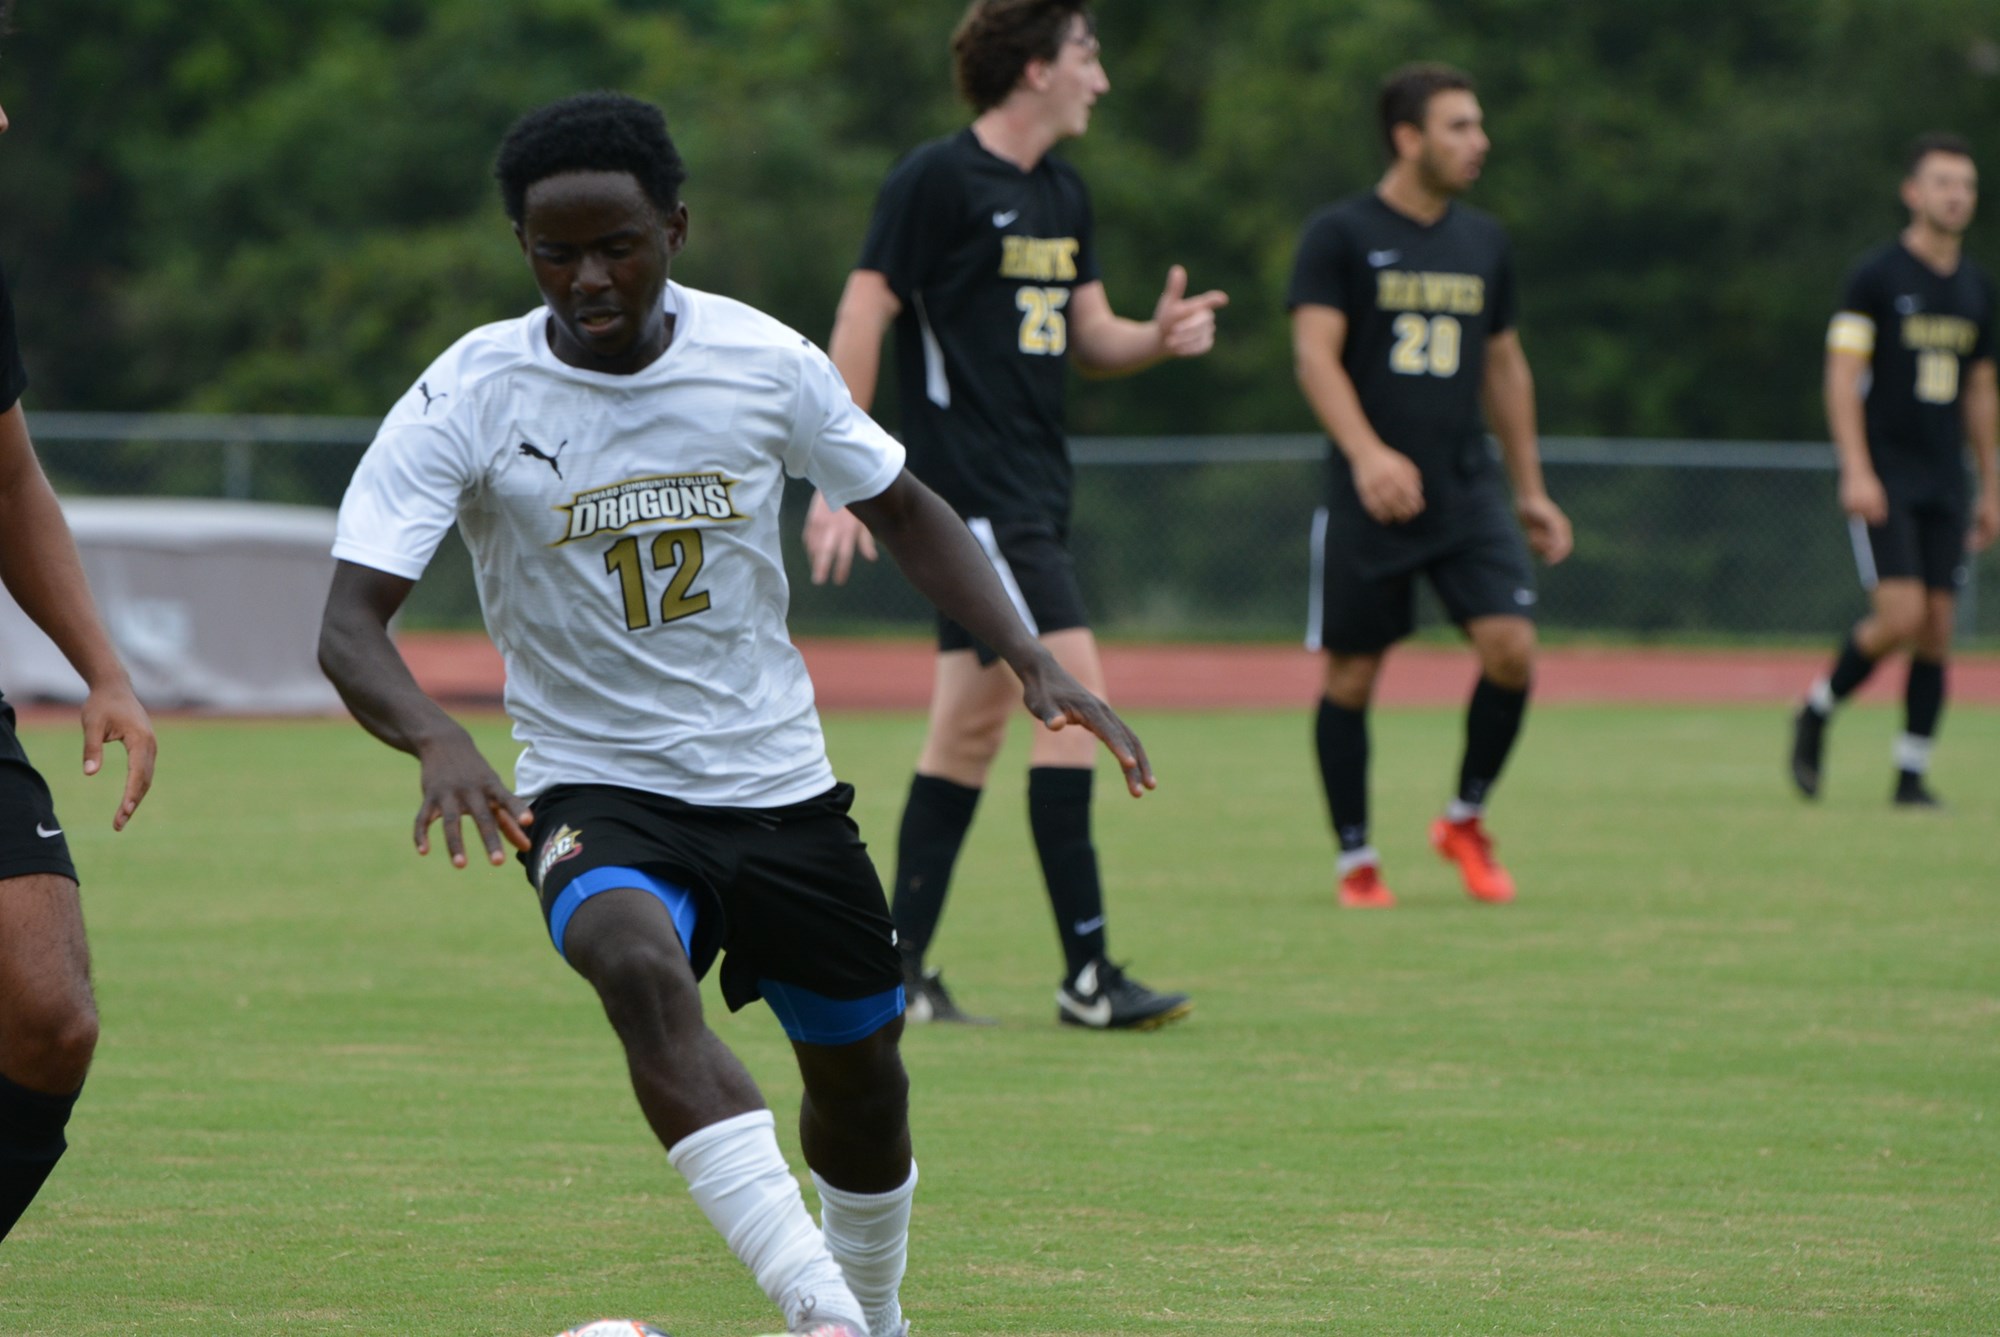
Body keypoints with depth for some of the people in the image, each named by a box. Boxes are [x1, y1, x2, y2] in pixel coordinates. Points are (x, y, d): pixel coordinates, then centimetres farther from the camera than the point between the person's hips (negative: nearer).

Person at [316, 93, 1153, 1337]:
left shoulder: (765, 359, -7)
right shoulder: (469, 397, -15)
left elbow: (903, 508, 10)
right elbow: (352, 628, -18)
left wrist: (1033, 658, -3)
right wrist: (441, 741, -39)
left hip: (778, 780, 4)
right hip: (595, 794, -3)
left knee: (860, 1070, 12)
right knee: (640, 967, -34)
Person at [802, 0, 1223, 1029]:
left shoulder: (1063, 194, 15)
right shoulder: (936, 180, -10)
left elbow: (1087, 339, 19)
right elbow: (862, 317, -11)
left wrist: (1157, 337, -4)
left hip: (1034, 495, 9)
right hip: (969, 487, -9)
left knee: (972, 722, 10)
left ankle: (898, 970, 15)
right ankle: (1086, 974, -15)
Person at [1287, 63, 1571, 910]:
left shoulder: (1483, 243, 12)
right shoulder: (1340, 236, -5)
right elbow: (1315, 353, -14)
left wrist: (1529, 489, 20)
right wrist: (1367, 452, -30)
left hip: (1466, 496, 4)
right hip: (1370, 500, -4)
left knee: (1511, 648, -12)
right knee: (1352, 674, 1)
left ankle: (1466, 820, 8)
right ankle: (1356, 859, 15)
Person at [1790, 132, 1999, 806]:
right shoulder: (1876, 275, -6)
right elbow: (1843, 376, -10)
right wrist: (1857, 471, -19)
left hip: (1944, 485, 6)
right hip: (1884, 481, -6)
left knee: (1937, 628, 0)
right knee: (1901, 617, -16)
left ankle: (1912, 775, 6)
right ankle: (1816, 712, 8)